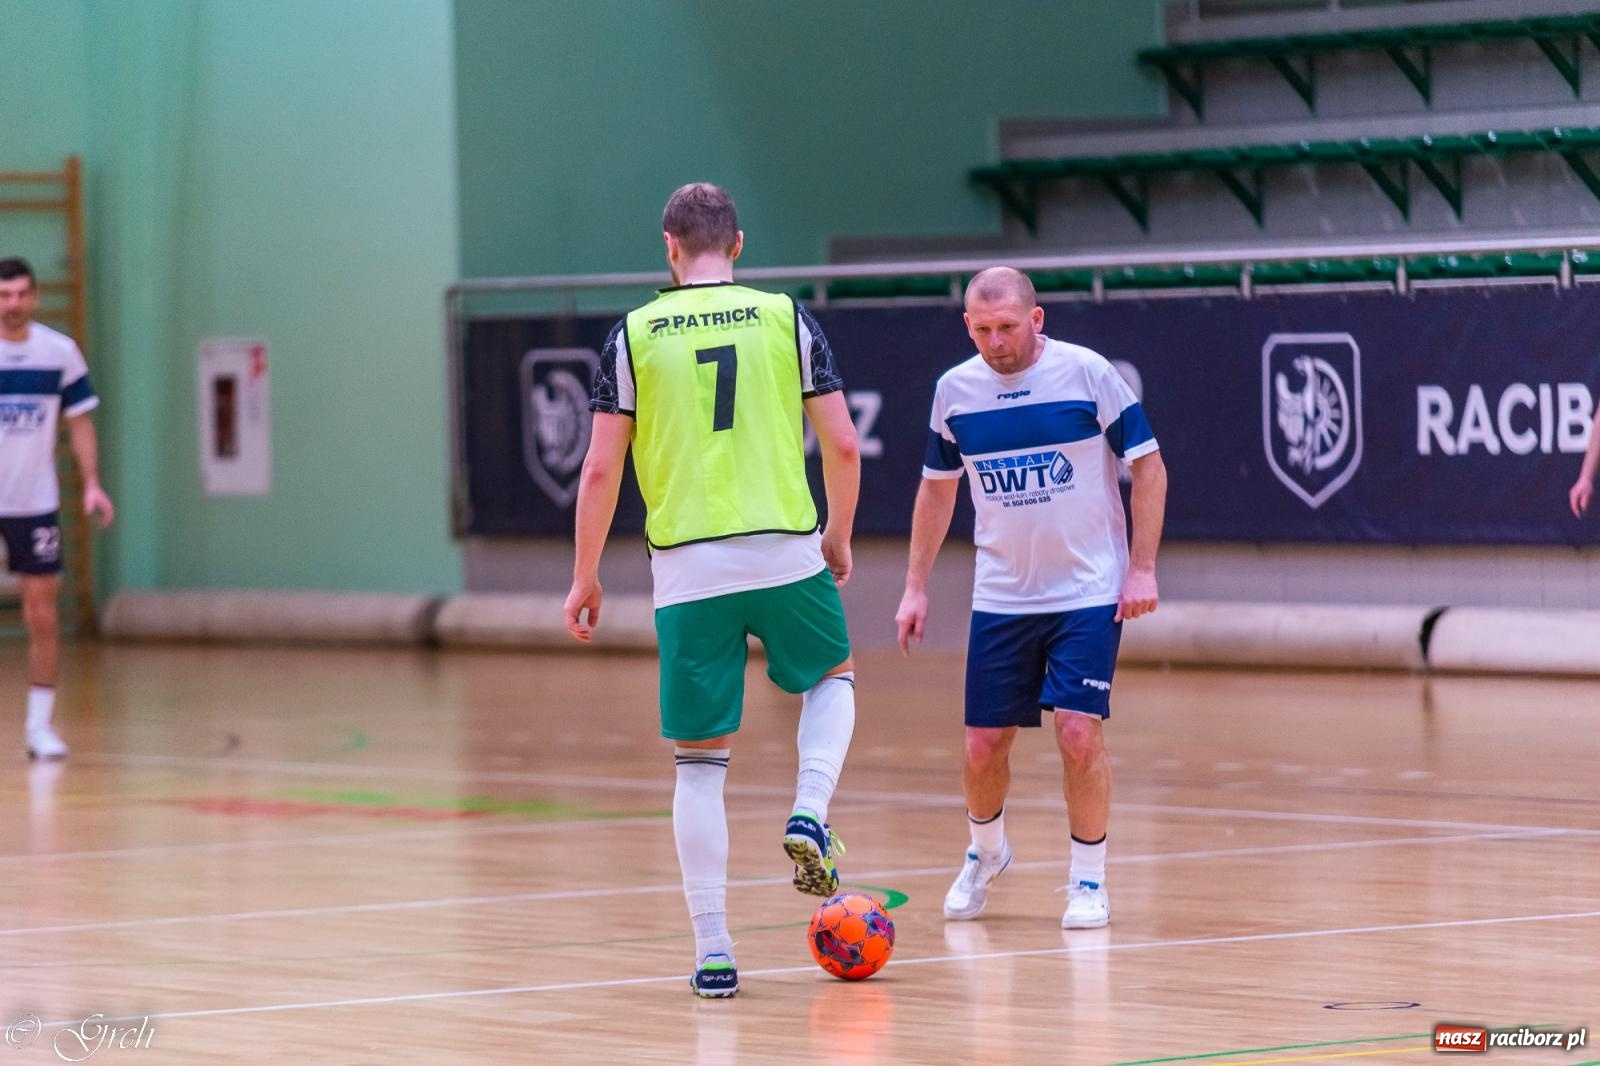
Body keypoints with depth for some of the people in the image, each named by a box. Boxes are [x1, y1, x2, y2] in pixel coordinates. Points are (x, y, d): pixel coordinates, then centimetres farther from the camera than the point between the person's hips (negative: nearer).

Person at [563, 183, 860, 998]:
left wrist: (585, 578, 9)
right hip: (785, 551, 0)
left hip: (687, 567, 0)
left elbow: (600, 469, -1)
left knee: (700, 763, 7)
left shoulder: (634, 334, 2)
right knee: (833, 677, 29)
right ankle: (809, 814, 4)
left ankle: (713, 953, 4)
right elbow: (843, 445, 1)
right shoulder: (786, 319, 3)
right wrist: (838, 536, 18)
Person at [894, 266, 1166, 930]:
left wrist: (1142, 568, -10)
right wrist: (916, 587, 11)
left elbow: (1148, 467, -4)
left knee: (1078, 732, -14)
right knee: (983, 744, 4)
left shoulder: (1088, 374, -11)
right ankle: (985, 853, 33)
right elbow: (937, 488, 14)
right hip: (1000, 596, 3)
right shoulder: (955, 390, 0)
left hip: (1089, 594, -3)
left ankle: (1089, 880, 3)